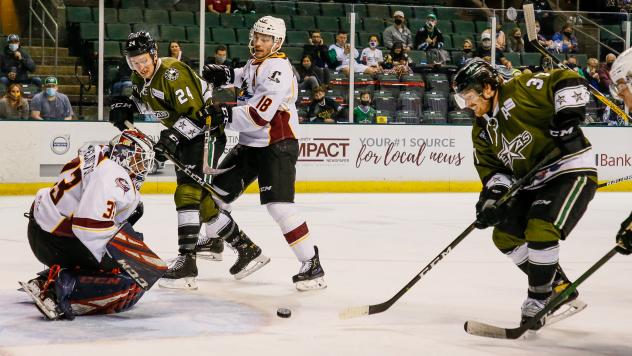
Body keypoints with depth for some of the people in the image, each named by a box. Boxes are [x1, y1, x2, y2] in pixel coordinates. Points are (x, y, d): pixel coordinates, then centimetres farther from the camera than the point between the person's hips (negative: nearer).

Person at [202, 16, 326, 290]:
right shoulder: (255, 62, 8)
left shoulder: (278, 68, -20)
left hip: (277, 145, -10)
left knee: (278, 204, -23)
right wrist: (225, 75, 14)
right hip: (251, 144, 10)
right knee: (217, 191, 16)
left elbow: (258, 116, -29)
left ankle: (312, 265, -20)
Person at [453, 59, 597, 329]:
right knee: (505, 235, 8)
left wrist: (568, 115, -27)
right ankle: (559, 287, 18)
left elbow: (568, 81, -19)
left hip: (572, 170, -9)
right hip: (533, 183, 10)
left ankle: (538, 301, -8)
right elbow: (492, 170, 6)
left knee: (540, 230, -24)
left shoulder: (521, 91, -15)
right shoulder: (482, 131, 9)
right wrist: (492, 196, -12)